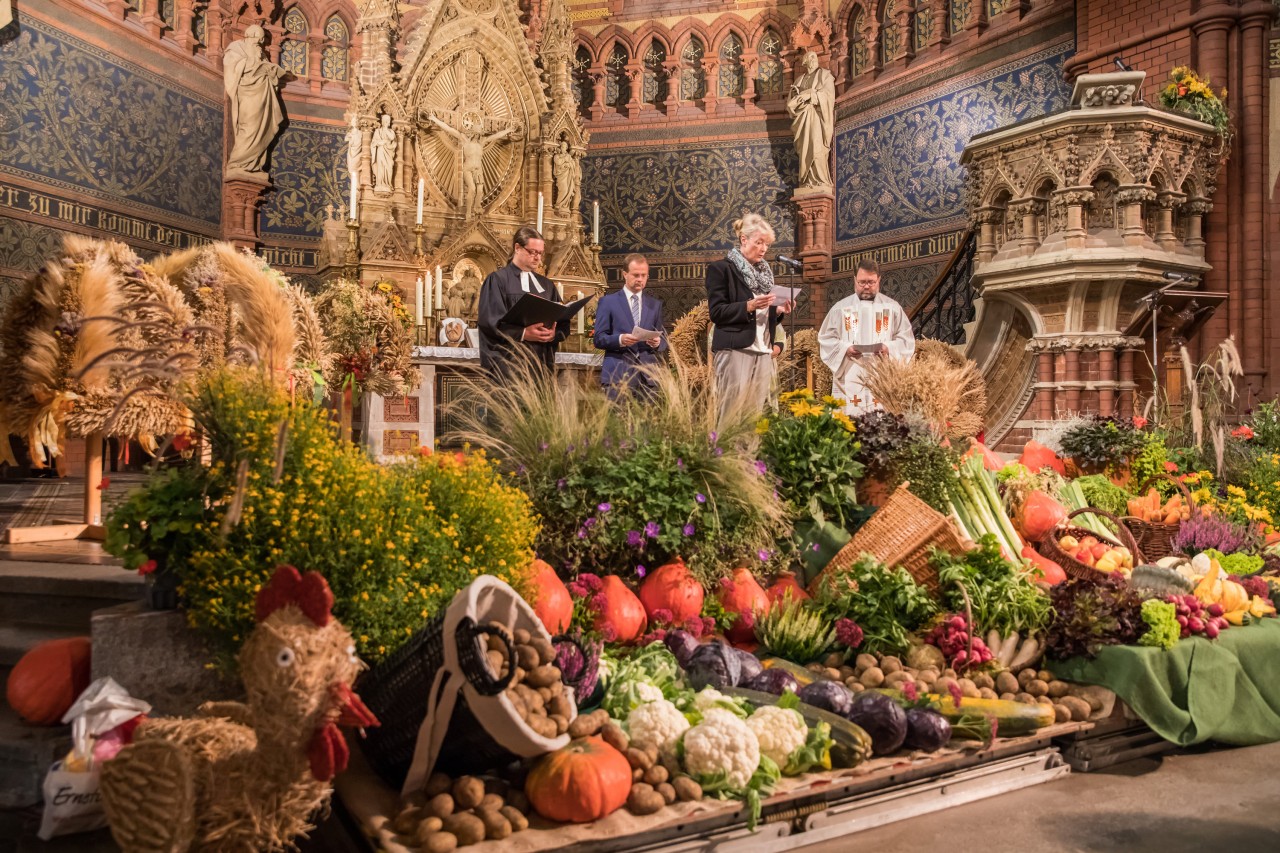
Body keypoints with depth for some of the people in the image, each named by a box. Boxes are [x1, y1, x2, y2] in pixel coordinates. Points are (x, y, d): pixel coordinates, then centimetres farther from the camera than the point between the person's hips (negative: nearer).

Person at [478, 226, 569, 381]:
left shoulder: (546, 285, 16)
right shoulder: (498, 279, 0)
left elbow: (563, 323, 12)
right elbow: (490, 321, -10)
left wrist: (554, 334, -11)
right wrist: (523, 334, -21)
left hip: (541, 363, 5)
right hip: (509, 364, -5)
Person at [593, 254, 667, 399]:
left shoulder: (655, 305, 17)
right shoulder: (607, 301, 7)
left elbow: (663, 341, 16)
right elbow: (598, 339, 2)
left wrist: (658, 343, -8)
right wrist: (620, 339, -17)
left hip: (647, 376, 3)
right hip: (618, 375, -3)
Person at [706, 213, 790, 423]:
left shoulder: (764, 272, 20)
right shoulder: (721, 268, -1)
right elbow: (716, 312, -9)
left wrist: (778, 311, 3)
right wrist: (749, 306, -19)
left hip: (763, 353, 7)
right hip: (734, 352, -6)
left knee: (755, 413, 3)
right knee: (733, 413, -10)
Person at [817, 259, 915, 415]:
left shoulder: (893, 308, 10)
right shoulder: (840, 308, 9)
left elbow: (906, 339, 8)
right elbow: (825, 338, 8)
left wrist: (889, 348, -11)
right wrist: (844, 348, -10)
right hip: (849, 381, 0)